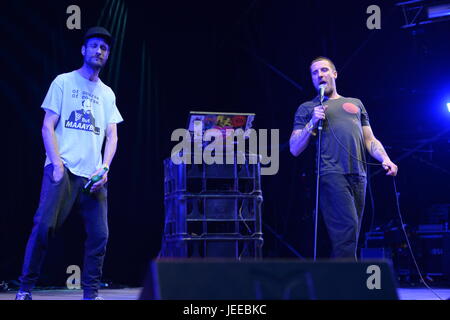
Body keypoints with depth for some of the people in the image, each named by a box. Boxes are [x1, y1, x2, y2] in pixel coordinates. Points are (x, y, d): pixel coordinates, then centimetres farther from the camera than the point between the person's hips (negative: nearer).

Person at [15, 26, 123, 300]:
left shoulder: (107, 94, 18)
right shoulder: (64, 82, 7)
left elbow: (112, 136, 13)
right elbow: (48, 127, 1)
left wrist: (104, 168, -4)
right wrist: (57, 164, -11)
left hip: (93, 174, 4)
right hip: (63, 169, -4)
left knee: (99, 234, -4)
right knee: (45, 226, -15)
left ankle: (91, 293, 6)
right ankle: (26, 288, -4)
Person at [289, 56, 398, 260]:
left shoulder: (355, 104, 28)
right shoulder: (307, 109, 17)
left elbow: (370, 140, 24)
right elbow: (294, 150, 8)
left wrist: (385, 159, 5)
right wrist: (313, 122, -5)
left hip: (358, 175, 4)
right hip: (331, 173, -4)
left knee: (350, 236, 0)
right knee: (347, 227, -20)